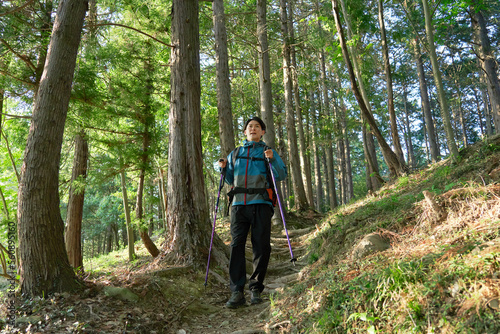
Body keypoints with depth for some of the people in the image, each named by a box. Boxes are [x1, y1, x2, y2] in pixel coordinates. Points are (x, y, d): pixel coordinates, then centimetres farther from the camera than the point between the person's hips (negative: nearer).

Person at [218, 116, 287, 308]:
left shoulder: (268, 152, 15)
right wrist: (224, 168, 9)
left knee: (261, 247, -3)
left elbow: (281, 176, 4)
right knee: (236, 246, -7)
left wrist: (272, 159, -11)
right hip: (239, 204, 2)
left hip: (260, 204, -2)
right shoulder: (235, 154, 23)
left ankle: (256, 289, 9)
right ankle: (237, 292, -6)